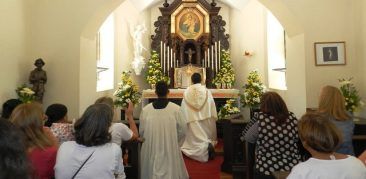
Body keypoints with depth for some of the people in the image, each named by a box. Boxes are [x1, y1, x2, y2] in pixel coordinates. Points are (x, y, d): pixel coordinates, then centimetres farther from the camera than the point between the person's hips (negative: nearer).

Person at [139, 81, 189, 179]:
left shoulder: (145, 109, -10)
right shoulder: (175, 108, -13)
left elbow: (141, 132, -1)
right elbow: (182, 130, -5)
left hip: (151, 150, 2)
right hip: (170, 150, -1)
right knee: (171, 171, 17)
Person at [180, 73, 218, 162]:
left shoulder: (187, 92, -2)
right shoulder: (206, 91, -3)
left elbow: (183, 108, -1)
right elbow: (212, 106, -2)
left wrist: (185, 120, 8)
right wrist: (214, 118, 8)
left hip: (193, 119, -1)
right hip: (206, 118, 1)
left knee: (197, 139, 6)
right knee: (207, 137, 18)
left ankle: (205, 146, -23)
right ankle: (209, 144, -13)